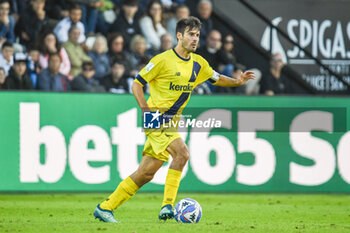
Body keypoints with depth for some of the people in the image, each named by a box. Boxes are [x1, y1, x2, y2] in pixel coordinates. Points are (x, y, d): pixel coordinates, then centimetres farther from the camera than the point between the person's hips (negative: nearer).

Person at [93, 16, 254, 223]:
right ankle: (168, 205, -23)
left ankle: (105, 208, 14)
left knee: (146, 174, 6)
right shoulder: (163, 60, -11)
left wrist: (237, 81, 5)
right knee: (182, 153, -27)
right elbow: (137, 83, -5)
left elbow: (217, 79, 25)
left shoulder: (198, 63, 9)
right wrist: (147, 110, -15)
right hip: (157, 119, -7)